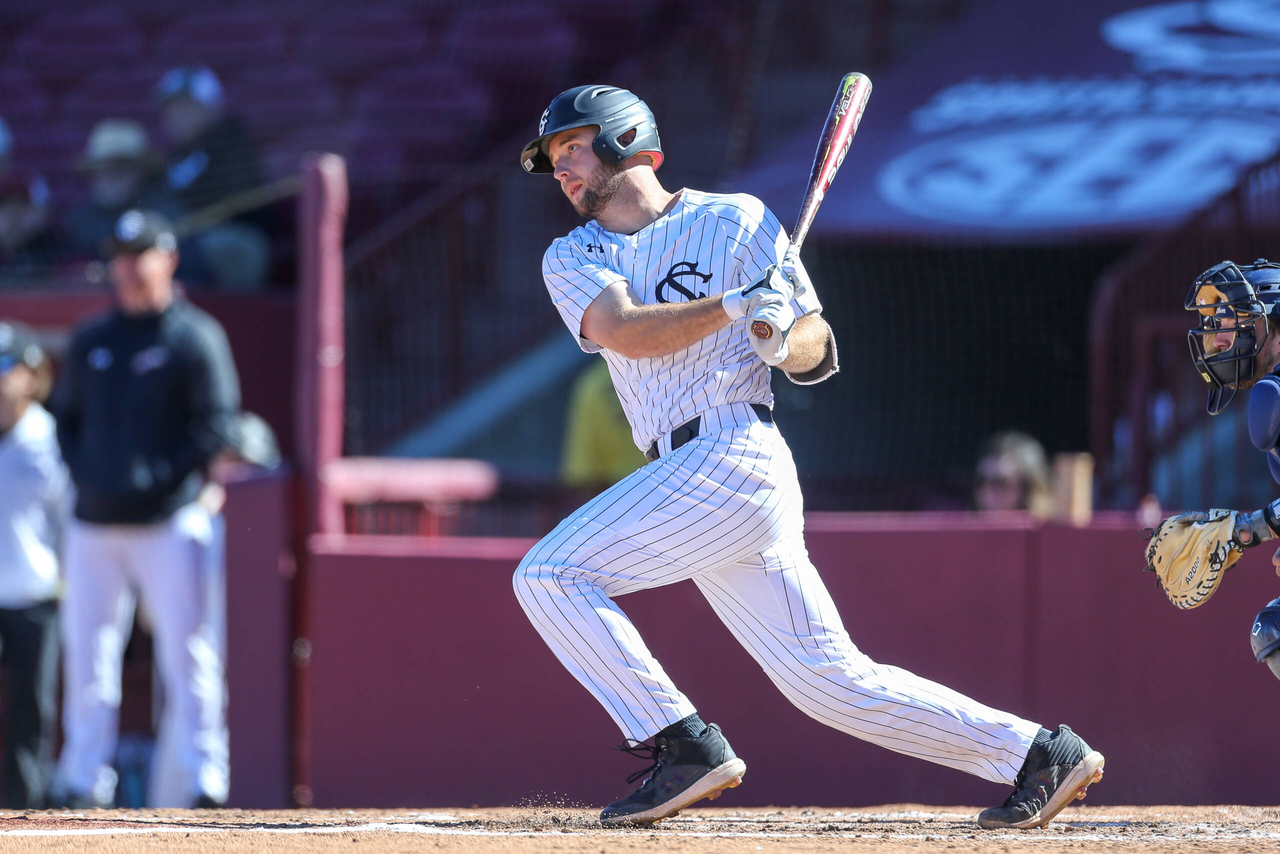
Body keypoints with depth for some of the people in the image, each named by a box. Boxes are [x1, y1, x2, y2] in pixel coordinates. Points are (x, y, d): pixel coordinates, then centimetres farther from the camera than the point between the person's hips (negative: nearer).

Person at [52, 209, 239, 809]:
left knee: (187, 657, -8)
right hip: (94, 526, 5)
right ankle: (83, 787, 10)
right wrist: (85, 475, 4)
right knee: (87, 656, 4)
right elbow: (66, 417, 20)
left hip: (171, 521, -5)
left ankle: (198, 782, -7)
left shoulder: (195, 337, 0)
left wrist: (161, 480, -13)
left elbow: (217, 425, -6)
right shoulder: (91, 341, 15)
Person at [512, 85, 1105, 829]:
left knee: (550, 576, -15)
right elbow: (624, 331, -5)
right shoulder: (573, 259, 17)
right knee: (830, 679, 5)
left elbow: (816, 353, 5)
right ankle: (1038, 754, 10)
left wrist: (785, 339, -18)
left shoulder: (734, 220, 5)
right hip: (695, 482, 6)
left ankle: (685, 746, -13)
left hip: (733, 457, -6)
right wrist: (735, 305, -17)